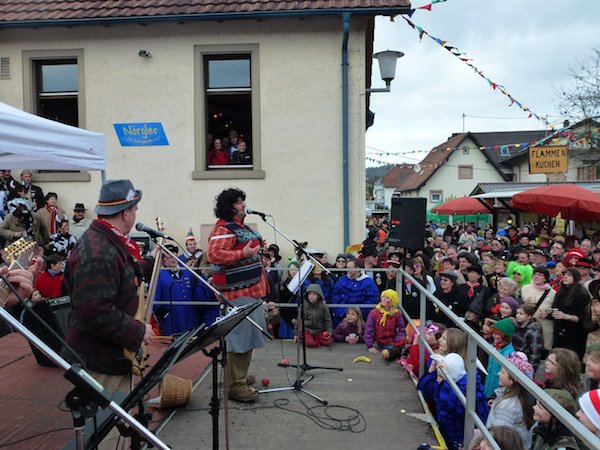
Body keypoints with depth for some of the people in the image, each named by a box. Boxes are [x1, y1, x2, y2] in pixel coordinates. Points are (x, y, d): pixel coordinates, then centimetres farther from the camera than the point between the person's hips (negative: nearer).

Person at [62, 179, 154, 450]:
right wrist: (137, 332, -23)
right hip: (101, 363, -11)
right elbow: (95, 312, -33)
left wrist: (152, 263, 18)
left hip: (115, 355, 11)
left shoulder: (110, 242, 8)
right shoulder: (98, 254, -27)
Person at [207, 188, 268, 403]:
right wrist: (243, 253, -28)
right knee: (241, 337, -7)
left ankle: (240, 377, 31)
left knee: (247, 336, 18)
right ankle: (236, 386, 2)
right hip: (238, 291, -11)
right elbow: (213, 255, -26)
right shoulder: (223, 229, -15)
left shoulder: (241, 226, 18)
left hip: (250, 289, 11)